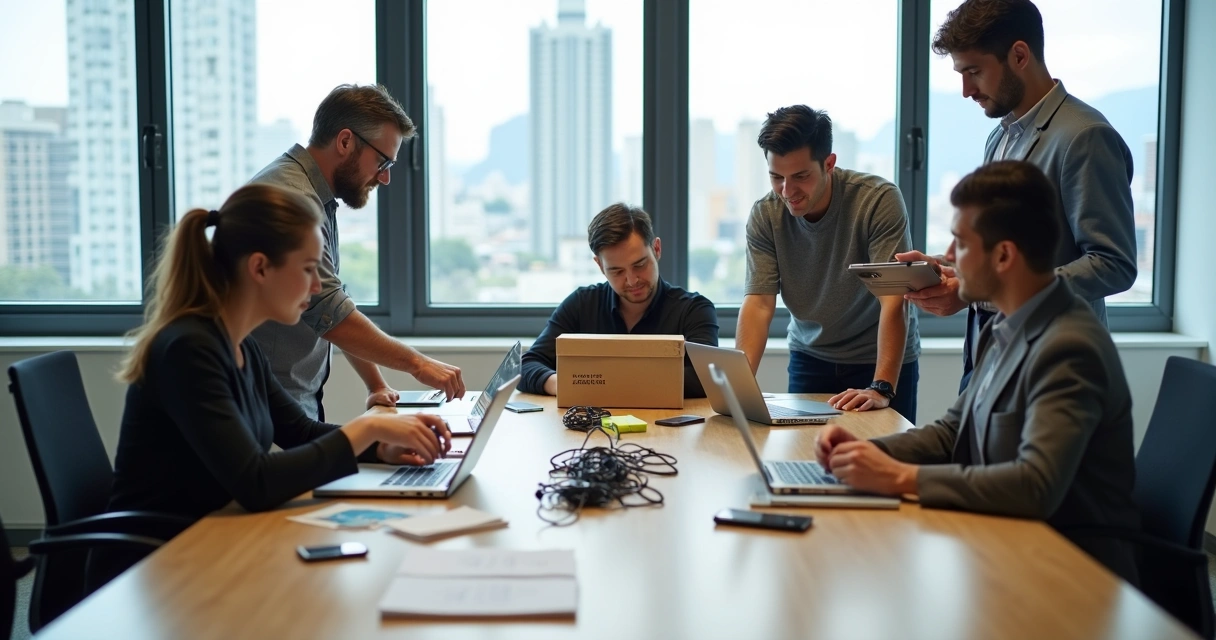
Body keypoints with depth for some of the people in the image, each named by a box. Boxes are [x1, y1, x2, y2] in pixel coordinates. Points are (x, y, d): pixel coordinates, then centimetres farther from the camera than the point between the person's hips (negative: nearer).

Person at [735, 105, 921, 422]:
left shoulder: (880, 200, -23)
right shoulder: (765, 215, -13)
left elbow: (894, 302, -28)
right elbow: (758, 305, -18)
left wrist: (882, 388, -38)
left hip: (882, 359, -3)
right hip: (809, 357, 3)